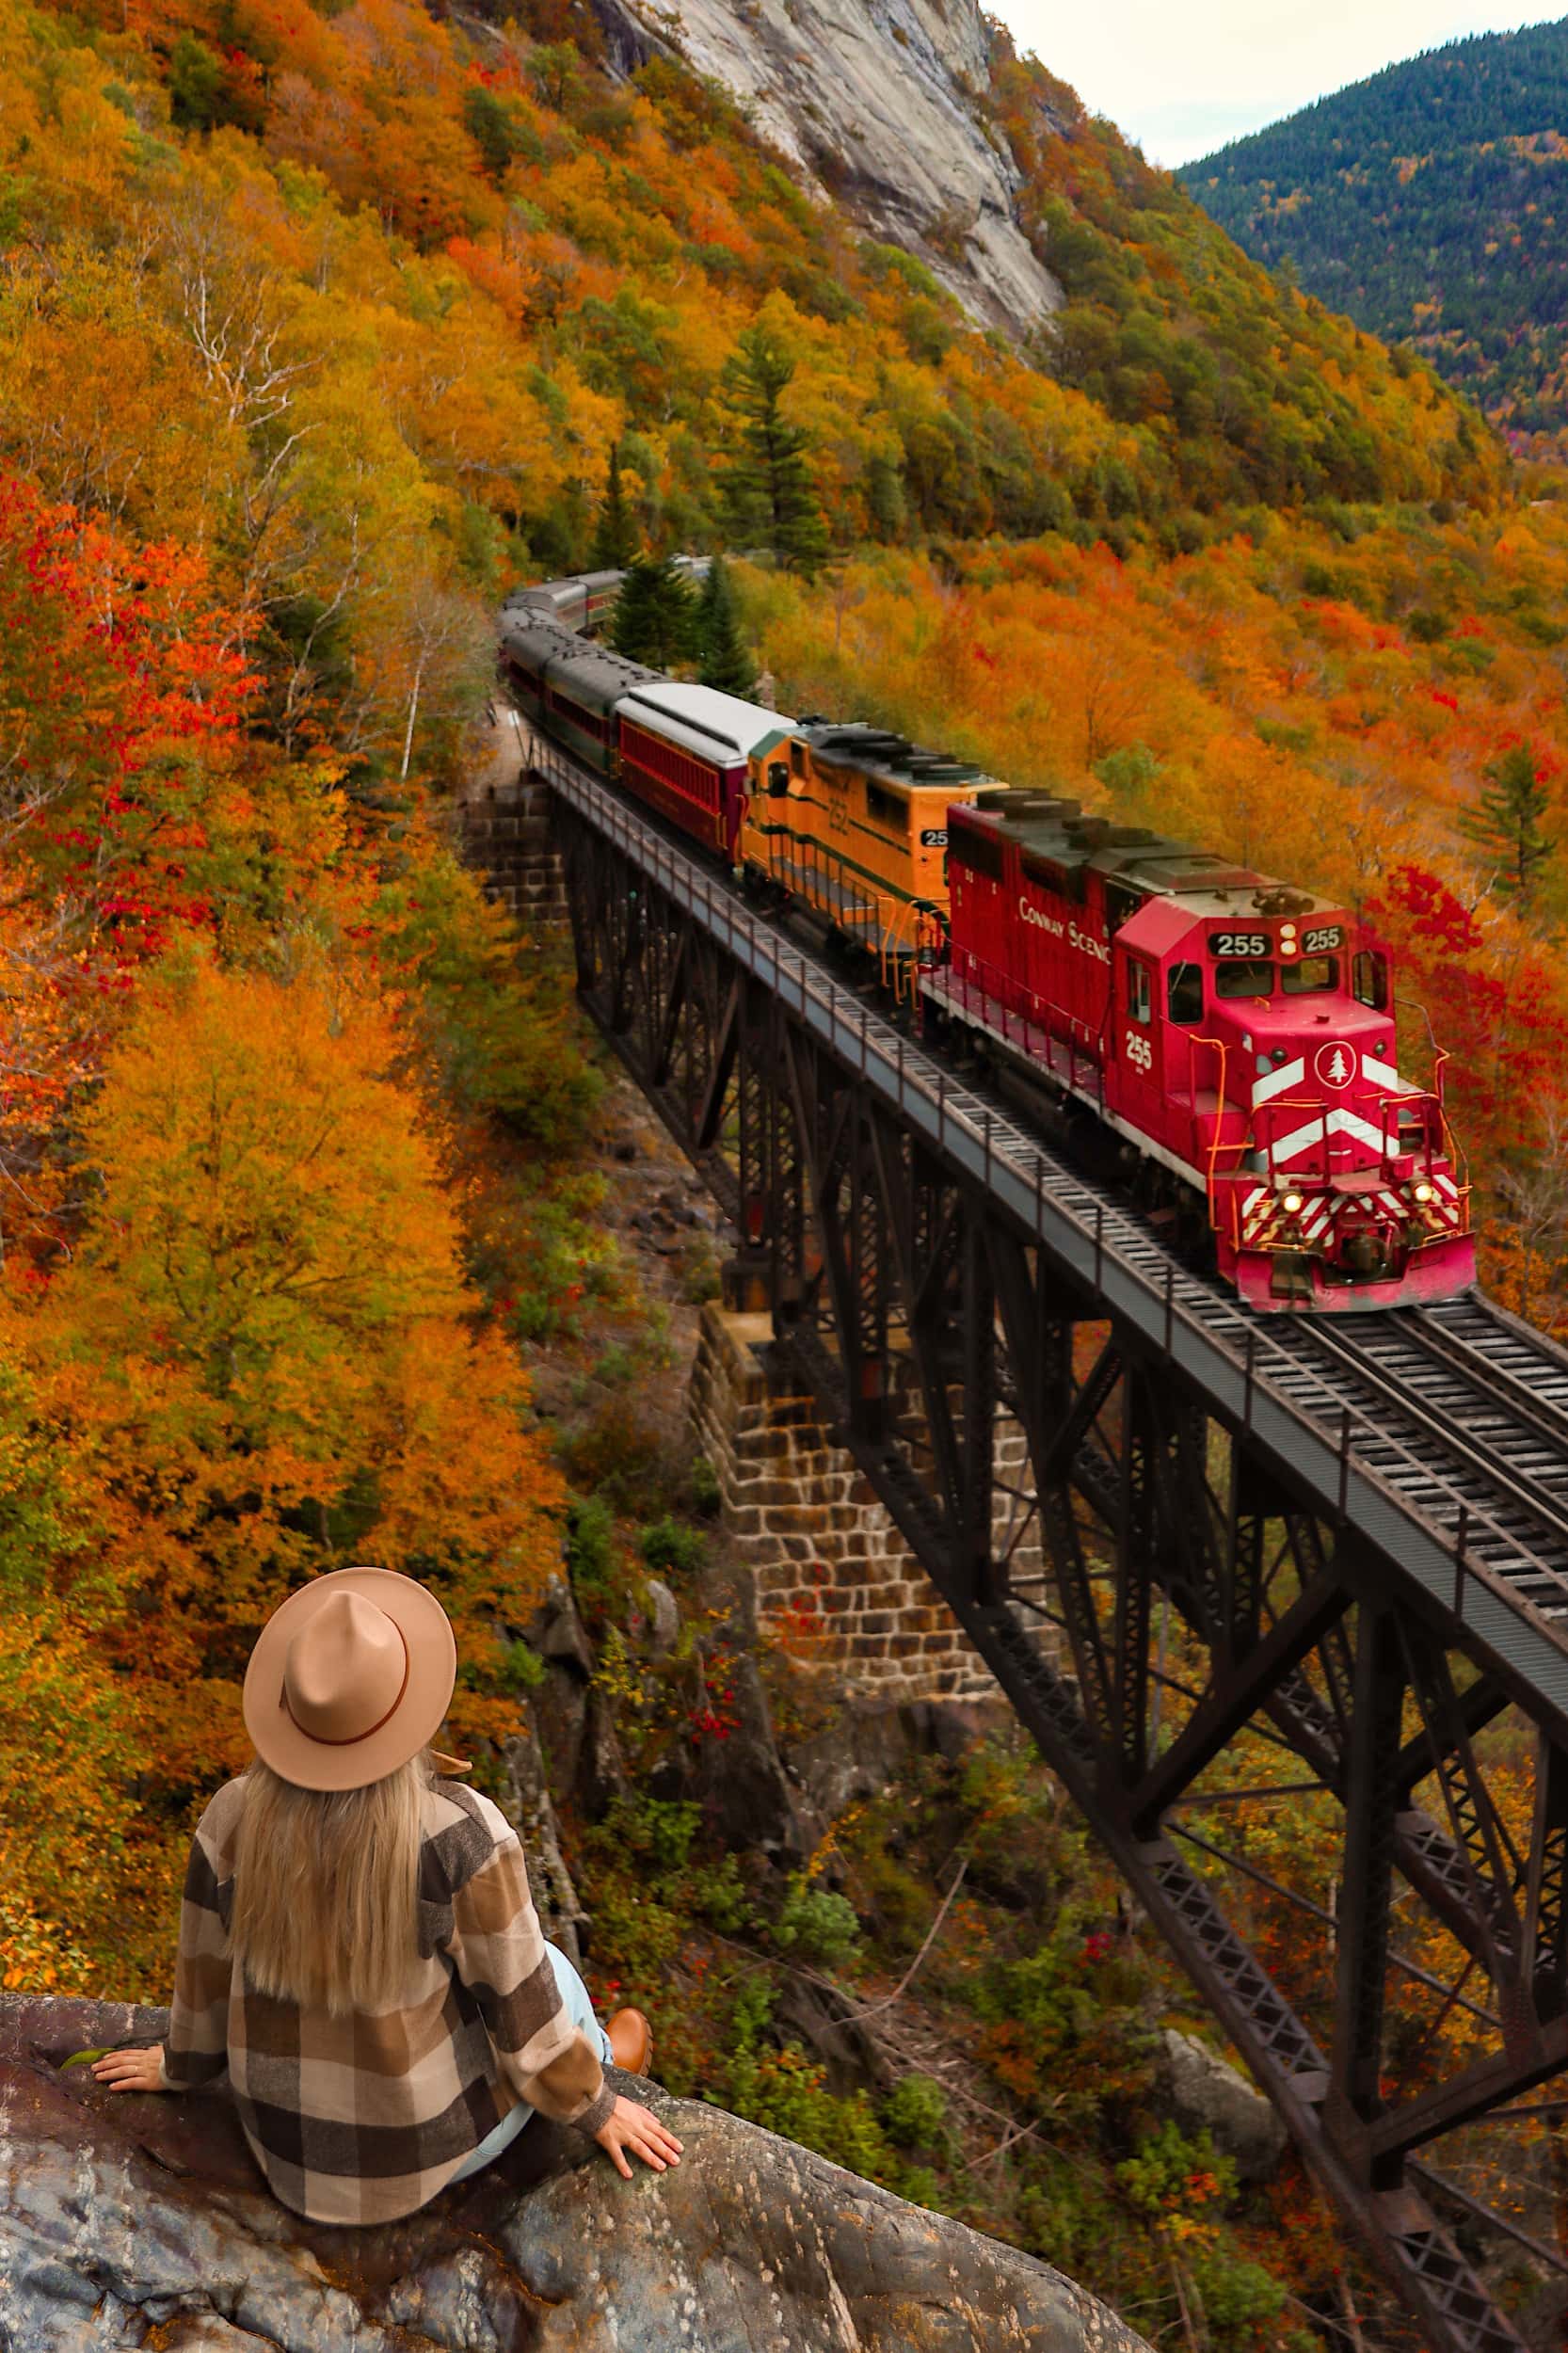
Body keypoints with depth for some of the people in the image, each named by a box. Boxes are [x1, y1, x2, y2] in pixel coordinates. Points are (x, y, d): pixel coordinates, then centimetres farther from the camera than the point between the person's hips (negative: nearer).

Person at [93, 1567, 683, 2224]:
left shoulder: (234, 1819, -22)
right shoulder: (460, 1834, -33)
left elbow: (207, 1973, -5)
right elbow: (519, 1993, -20)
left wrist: (182, 2065, 17)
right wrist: (593, 2106, -1)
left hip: (289, 2122, 3)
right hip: (431, 2132, -3)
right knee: (548, 1968, 27)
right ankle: (598, 2058, 62)